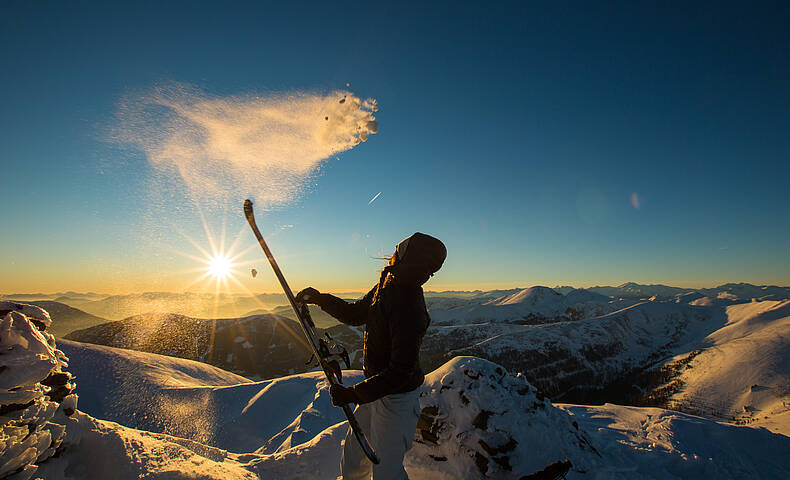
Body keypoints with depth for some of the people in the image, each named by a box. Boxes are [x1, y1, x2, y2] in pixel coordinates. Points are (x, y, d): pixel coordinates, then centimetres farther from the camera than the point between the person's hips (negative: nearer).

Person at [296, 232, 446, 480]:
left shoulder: (409, 312, -32)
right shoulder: (387, 285, -4)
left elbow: (401, 371, -29)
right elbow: (355, 314, 11)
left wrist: (354, 394, -26)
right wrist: (320, 299, 2)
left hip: (396, 398, -8)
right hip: (377, 386, 9)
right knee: (354, 450, 26)